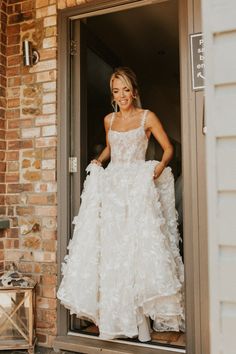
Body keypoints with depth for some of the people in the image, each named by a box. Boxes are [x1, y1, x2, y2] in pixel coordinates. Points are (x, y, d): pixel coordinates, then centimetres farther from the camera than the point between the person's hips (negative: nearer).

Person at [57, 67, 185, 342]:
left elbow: (168, 148, 4)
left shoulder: (147, 117, 3)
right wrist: (98, 161, 9)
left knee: (138, 244, -8)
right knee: (110, 248, -1)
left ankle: (140, 317, 5)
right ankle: (115, 317, 11)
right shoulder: (109, 120, 15)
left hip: (138, 184, -3)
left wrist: (160, 166, -15)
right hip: (111, 185, 4)